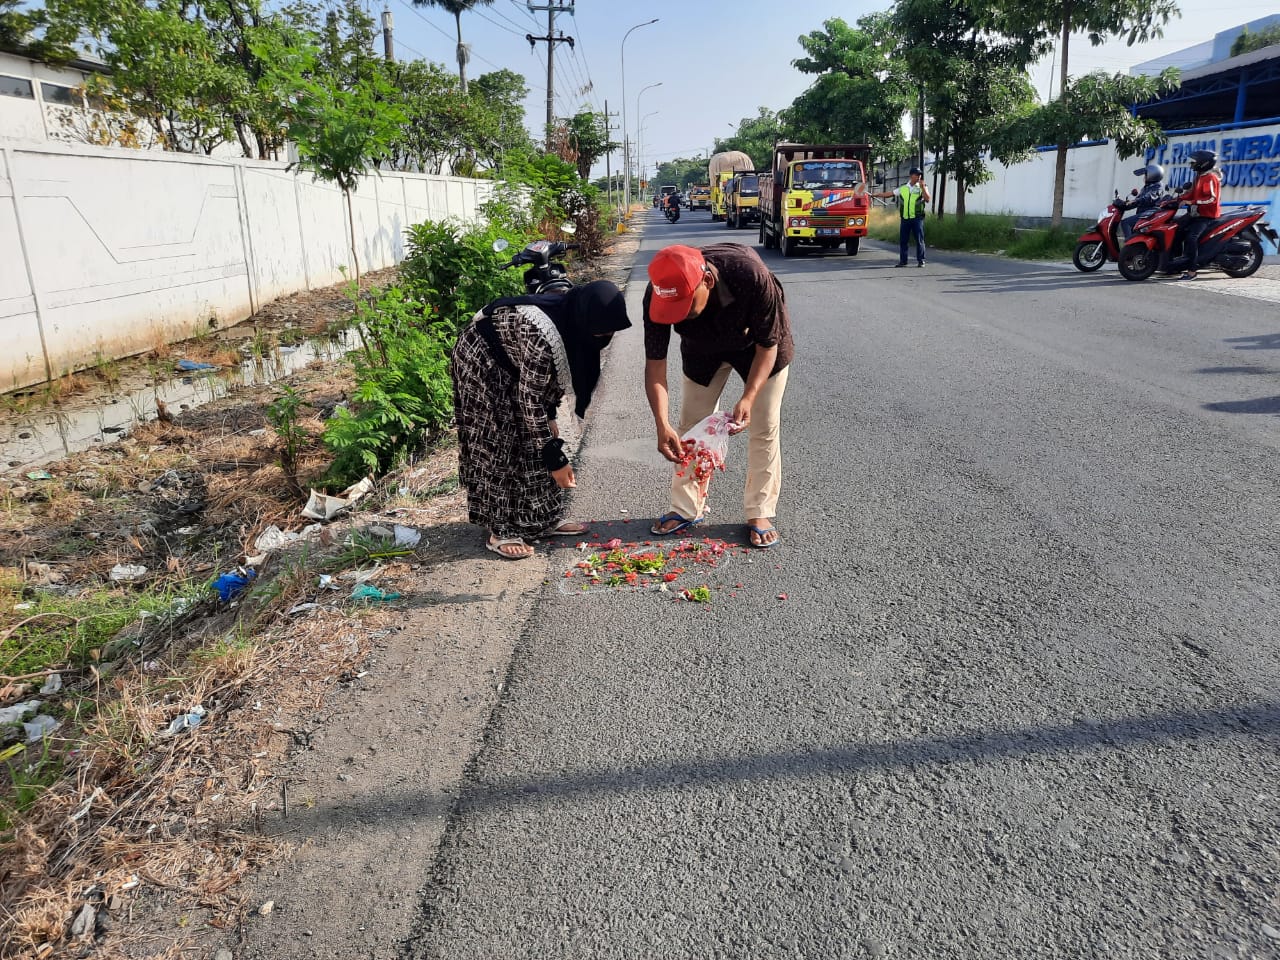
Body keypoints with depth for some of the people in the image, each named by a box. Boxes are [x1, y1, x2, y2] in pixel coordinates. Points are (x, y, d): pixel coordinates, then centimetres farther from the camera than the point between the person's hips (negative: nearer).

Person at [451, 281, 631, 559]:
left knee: (532, 442, 8)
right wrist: (556, 459, -27)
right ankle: (501, 533, 2)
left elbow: (550, 376, 5)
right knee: (499, 447, -7)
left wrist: (550, 417, 6)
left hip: (513, 367, 9)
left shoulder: (571, 320, -12)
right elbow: (529, 403, -31)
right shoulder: (541, 337, -37)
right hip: (481, 363, -9)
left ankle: (545, 520, 16)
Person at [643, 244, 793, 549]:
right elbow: (655, 363, -28)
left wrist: (748, 398, -41)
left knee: (765, 427, -3)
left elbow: (768, 345, -29)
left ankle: (760, 513, 11)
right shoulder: (660, 294, -34)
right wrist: (662, 425, -39)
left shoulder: (753, 277, -43)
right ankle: (687, 508, 18)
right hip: (703, 349, 3)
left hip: (758, 345, -2)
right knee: (691, 426, 3)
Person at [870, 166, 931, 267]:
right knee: (902, 240, 4)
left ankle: (921, 260, 5)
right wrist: (874, 195, 12)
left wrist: (922, 187, -14)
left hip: (917, 218, -3)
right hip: (905, 218, 3)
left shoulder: (922, 187, 5)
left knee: (919, 240, -2)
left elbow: (928, 199, -8)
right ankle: (902, 261, 12)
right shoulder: (902, 188, 12)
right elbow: (889, 193, 15)